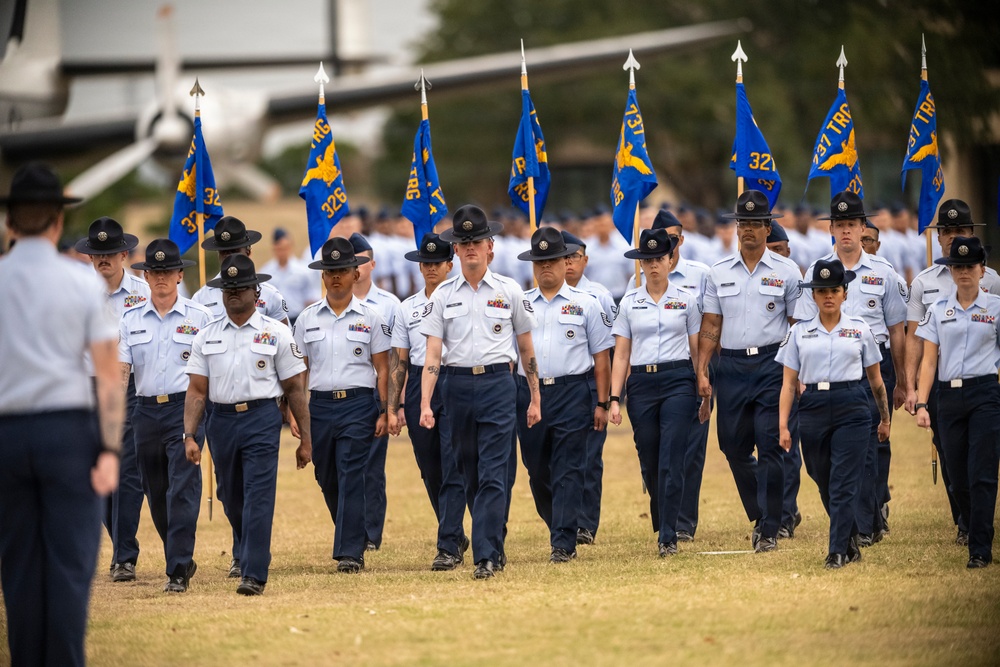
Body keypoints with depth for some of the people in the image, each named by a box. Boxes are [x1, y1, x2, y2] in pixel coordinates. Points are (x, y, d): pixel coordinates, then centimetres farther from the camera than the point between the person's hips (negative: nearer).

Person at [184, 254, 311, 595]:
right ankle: (251, 556, 35)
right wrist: (190, 436, -4)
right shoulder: (207, 336, 8)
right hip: (222, 420, 4)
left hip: (262, 418, -4)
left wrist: (305, 439, 2)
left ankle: (254, 574, -13)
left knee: (258, 498, -11)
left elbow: (294, 388, 3)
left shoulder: (276, 333, 2)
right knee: (232, 500, 13)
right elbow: (196, 390, 6)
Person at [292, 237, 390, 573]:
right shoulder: (307, 319, 9)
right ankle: (353, 539, 28)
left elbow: (382, 368, 4)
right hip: (320, 405, 3)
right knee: (327, 480, 9)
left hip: (358, 404, -3)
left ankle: (349, 553, -12)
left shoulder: (370, 318, 3)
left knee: (351, 478, -11)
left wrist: (384, 412, -3)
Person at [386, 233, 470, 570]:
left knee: (452, 469, -11)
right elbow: (398, 361, 11)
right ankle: (457, 536, 28)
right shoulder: (407, 308, 13)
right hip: (418, 388, 4)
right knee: (430, 471, 10)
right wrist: (392, 408, 6)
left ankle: (448, 548, -11)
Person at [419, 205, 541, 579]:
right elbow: (432, 353, 1)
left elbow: (527, 349, 10)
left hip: (497, 384, -2)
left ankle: (485, 557, -13)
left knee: (492, 475, -10)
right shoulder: (443, 295, 6)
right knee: (470, 475, 10)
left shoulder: (508, 291, 4)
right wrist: (425, 404, -9)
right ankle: (496, 548, 24)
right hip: (458, 386, 3)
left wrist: (535, 399, 9)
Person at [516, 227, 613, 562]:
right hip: (528, 393, 3)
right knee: (537, 471, 7)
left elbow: (601, 357, 5)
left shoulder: (586, 304, 5)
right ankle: (560, 528, 24)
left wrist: (602, 404, -1)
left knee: (568, 471, -7)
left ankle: (563, 543, -7)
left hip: (572, 392, -3)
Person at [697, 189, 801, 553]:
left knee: (770, 447, -7)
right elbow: (711, 325, 9)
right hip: (731, 367, 3)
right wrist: (702, 371, 0)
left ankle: (769, 531, -2)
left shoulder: (787, 271, 3)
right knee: (734, 447, 5)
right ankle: (760, 517, 25)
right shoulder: (719, 273, 10)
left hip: (772, 364, -3)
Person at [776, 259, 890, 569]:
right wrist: (783, 425, -2)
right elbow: (789, 382, 5)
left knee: (844, 482, -10)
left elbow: (875, 379, 13)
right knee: (825, 484, 9)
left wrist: (885, 418, 17)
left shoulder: (860, 329, 6)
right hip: (813, 411, 2)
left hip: (851, 409, -2)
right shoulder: (799, 331, 7)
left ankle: (838, 552, -9)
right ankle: (851, 541, 29)